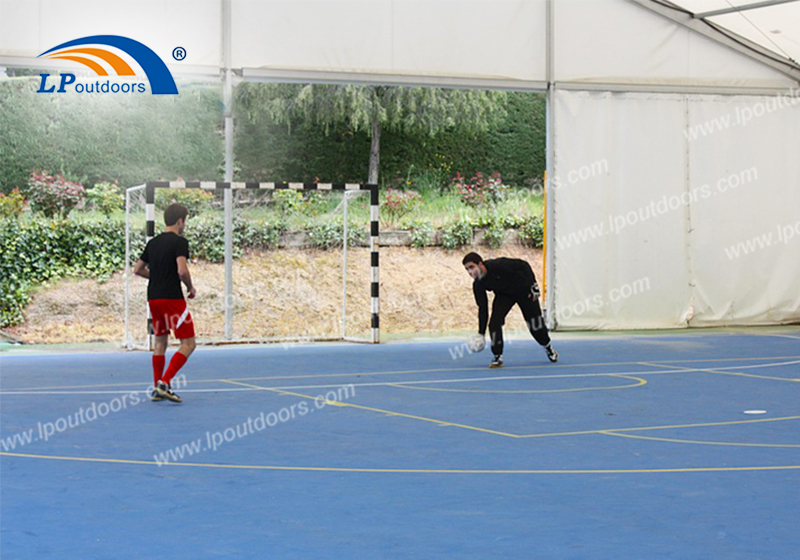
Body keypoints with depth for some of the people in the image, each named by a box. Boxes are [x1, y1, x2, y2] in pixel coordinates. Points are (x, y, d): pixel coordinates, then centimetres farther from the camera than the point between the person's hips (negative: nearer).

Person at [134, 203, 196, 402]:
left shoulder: (153, 242, 13)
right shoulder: (179, 242, -9)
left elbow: (138, 269, 17)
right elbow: (182, 270, -21)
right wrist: (191, 288, -4)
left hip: (153, 298, 8)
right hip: (172, 298, -8)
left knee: (160, 341, 17)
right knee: (188, 343, -3)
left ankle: (157, 389, 16)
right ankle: (164, 383, -16)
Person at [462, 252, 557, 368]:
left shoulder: (498, 265, -37)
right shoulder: (478, 285, -19)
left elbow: (523, 265, -26)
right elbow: (483, 309, -9)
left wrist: (533, 285, -23)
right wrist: (481, 333, -9)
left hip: (523, 289, -4)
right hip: (504, 295, 4)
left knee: (535, 324, 4)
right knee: (494, 322, -17)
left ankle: (548, 348, 32)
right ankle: (497, 357, -5)